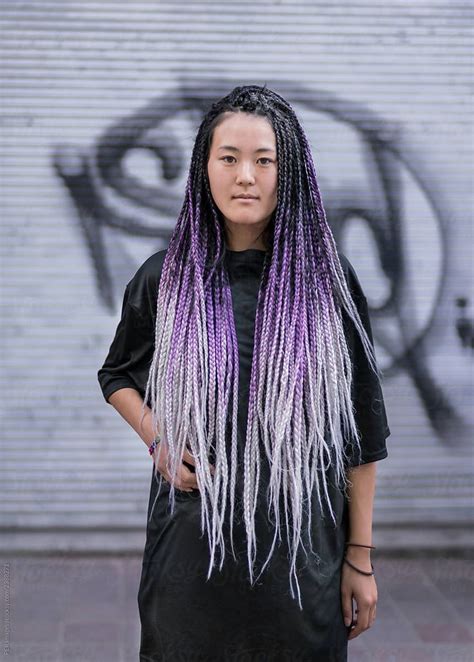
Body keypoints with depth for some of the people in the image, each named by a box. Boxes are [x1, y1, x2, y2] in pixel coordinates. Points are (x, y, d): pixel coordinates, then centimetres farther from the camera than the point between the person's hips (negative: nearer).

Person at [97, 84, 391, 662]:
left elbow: (360, 431, 0)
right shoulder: (165, 278, -1)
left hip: (302, 545, 0)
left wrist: (360, 558, 0)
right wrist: (158, 440, -3)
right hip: (190, 545, 1)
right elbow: (118, 377, 17)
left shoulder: (325, 279, -3)